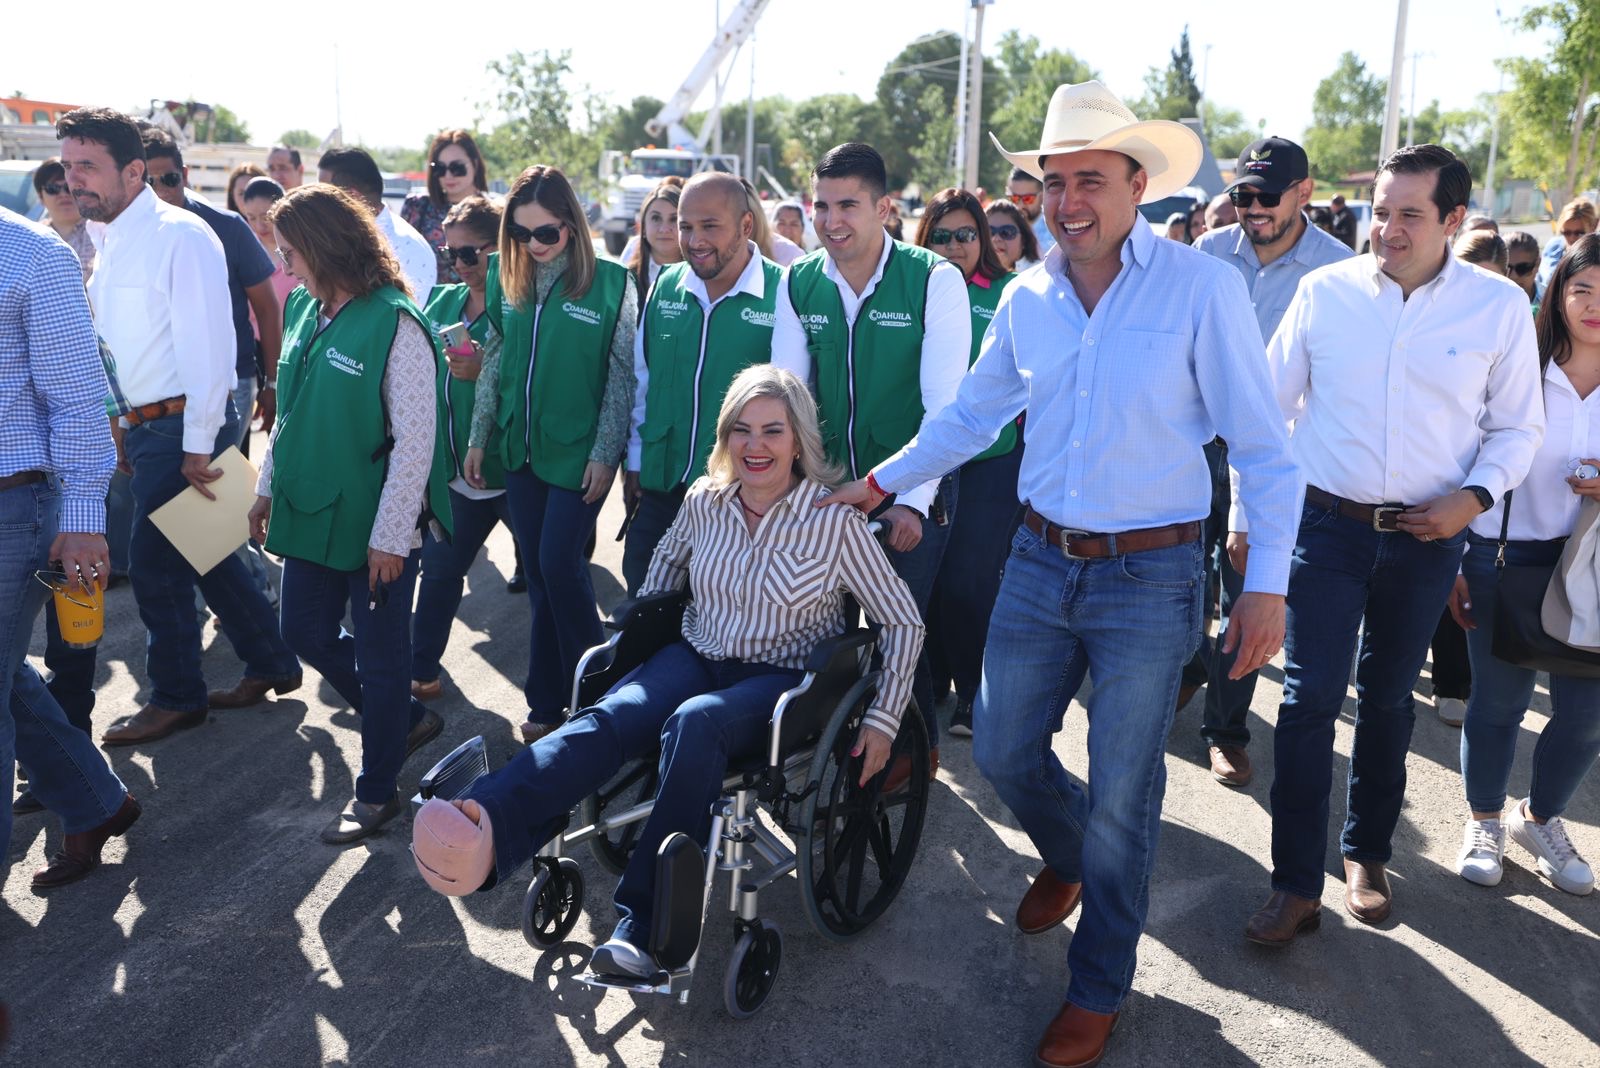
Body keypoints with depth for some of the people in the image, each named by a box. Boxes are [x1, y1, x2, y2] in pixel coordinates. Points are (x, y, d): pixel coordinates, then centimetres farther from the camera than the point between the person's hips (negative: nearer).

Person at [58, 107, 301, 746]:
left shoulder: (178, 236, -15)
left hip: (181, 427, -9)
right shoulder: (111, 240, 12)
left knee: (154, 564, 0)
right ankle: (272, 664, 29)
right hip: (145, 426, 9)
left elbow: (207, 346, -20)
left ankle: (177, 698, 17)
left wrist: (198, 445, -20)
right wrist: (125, 425, 18)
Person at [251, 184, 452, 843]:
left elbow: (414, 442, -20)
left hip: (373, 526, -8)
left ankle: (376, 792, 27)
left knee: (379, 657, 7)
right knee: (307, 633, 17)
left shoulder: (394, 324, -19)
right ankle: (409, 719, 39)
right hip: (310, 513, 8)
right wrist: (268, 487, 16)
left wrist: (389, 537, -19)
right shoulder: (304, 310, 4)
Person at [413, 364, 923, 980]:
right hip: (698, 657, 4)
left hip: (783, 678, -4)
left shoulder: (834, 518, -9)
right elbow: (665, 566, 25)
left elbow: (903, 620, -4)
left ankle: (643, 929, -35)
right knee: (609, 716, -29)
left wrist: (883, 719, -8)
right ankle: (483, 832, -53)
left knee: (694, 721, -38)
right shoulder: (705, 502, 3)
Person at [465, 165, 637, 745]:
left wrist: (604, 454, -11)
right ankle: (547, 702, 22)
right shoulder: (507, 279, 5)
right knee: (538, 571, 10)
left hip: (578, 452, -5)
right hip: (521, 449, 5)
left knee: (559, 566, -7)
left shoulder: (610, 282, -9)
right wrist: (478, 438, 10)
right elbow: (494, 363, 11)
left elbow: (623, 376, -8)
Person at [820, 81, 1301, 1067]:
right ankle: (1070, 858, 48)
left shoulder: (1203, 288, -11)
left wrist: (1267, 585, -13)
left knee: (1121, 798, 5)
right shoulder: (1027, 299, 4)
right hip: (1042, 562, 5)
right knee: (1003, 752, 13)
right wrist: (881, 482, 18)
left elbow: (1264, 447, -9)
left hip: (1151, 578, -4)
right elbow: (973, 414, 18)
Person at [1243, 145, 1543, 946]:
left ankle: (1366, 852, 35)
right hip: (1326, 524, -1)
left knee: (1388, 698, 16)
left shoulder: (1499, 306, -3)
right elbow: (1268, 407, 1)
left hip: (1427, 538, 1)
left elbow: (1518, 426, 6)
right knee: (1308, 699, -4)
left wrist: (1475, 496, -12)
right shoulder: (1324, 291, -4)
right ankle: (1296, 887, 6)